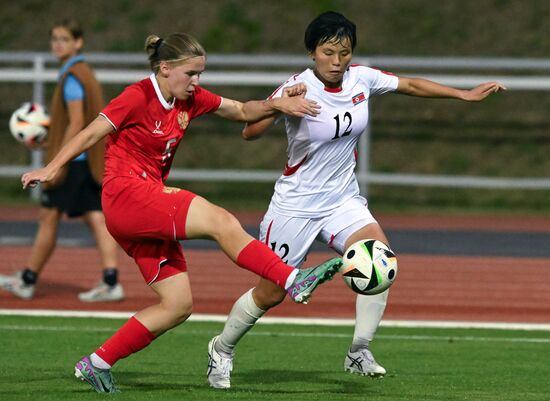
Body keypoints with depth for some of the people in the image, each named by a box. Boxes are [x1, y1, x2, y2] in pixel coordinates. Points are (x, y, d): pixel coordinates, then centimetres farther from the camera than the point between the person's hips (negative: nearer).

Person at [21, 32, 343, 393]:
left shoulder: (190, 99, 11)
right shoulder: (139, 97, -10)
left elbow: (241, 111, 18)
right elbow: (92, 133, -7)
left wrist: (277, 104, 0)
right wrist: (52, 169, -10)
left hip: (151, 206, 9)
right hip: (126, 196, -9)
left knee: (179, 305, 3)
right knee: (221, 221, -24)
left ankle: (98, 364, 8)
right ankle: (295, 282, -29)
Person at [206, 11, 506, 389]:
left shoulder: (361, 78, -5)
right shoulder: (299, 88, -19)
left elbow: (411, 85, 11)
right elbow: (250, 131, -26)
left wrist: (465, 94, 9)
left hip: (343, 200, 4)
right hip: (296, 204, -4)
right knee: (271, 293, 3)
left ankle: (359, 351, -17)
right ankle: (223, 348, 29)